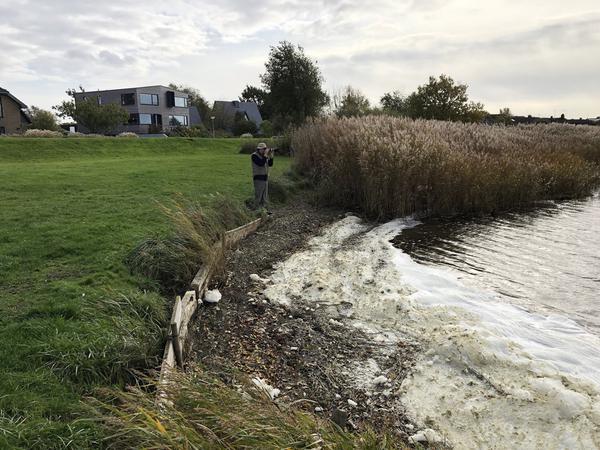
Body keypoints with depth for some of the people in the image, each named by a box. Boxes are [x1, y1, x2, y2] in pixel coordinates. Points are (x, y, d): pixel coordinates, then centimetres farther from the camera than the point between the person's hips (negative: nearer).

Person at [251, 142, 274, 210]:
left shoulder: (264, 155, 14)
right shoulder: (254, 155, -9)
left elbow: (270, 164, 7)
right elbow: (261, 163, -24)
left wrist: (271, 156, -5)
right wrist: (266, 154, -21)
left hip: (265, 177, 8)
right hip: (258, 178, -8)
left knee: (265, 195, 11)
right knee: (258, 195, -6)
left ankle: (264, 207, 18)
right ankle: (257, 208, -1)